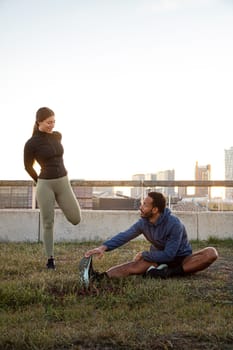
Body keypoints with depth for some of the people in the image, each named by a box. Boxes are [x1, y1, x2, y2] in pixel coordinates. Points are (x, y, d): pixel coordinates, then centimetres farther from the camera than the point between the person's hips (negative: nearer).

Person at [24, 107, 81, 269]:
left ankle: (61, 203, 33)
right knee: (48, 223, 1)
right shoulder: (31, 143, -10)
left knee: (76, 220, 3)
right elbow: (28, 166, 5)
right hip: (45, 185, -4)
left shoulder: (57, 136, 5)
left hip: (63, 183, 4)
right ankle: (50, 258, 17)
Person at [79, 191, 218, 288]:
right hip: (160, 259, 3)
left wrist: (144, 254, -17)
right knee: (133, 266, -25)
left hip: (182, 260, -3)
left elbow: (169, 255, -25)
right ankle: (97, 276, -49)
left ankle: (169, 272, -41)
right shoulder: (143, 222, -8)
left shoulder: (174, 224, -25)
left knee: (211, 253, -32)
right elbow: (124, 236, -13)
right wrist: (104, 247, -30)